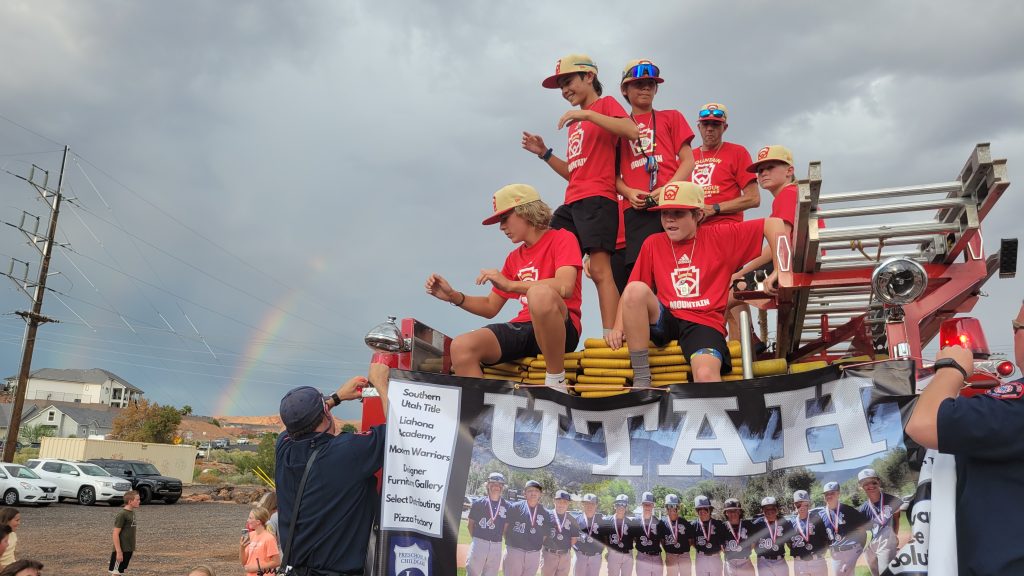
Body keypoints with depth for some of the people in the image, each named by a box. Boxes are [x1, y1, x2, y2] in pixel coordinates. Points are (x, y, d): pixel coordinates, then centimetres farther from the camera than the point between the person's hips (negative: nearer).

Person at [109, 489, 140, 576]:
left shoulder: (132, 513, 8)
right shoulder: (122, 515, -17)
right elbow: (115, 534, -18)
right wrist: (119, 552, -20)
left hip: (128, 550, 8)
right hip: (121, 550, -8)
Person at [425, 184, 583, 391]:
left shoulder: (561, 238, 3)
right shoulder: (514, 258, 21)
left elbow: (565, 288, -16)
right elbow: (490, 307, 22)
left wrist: (510, 285, -19)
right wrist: (453, 296, 6)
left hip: (562, 330, -5)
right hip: (522, 329, 5)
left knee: (540, 293, -39)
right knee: (461, 346, -22)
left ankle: (557, 382, -24)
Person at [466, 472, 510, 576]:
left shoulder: (507, 506, 3)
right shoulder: (479, 502, 0)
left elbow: (506, 527, 11)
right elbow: (470, 524, 7)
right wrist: (476, 540, 2)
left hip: (496, 546, 2)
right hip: (479, 543, -2)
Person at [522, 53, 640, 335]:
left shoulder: (606, 104, 6)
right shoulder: (575, 122, 26)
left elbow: (633, 132, -16)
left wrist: (587, 114, -16)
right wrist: (544, 153, 16)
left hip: (597, 199, -8)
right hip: (572, 202, 8)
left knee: (600, 270, -17)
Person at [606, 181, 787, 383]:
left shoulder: (719, 237, 4)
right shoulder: (653, 244, 9)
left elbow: (773, 224, 2)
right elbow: (631, 293, 6)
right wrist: (618, 327, -8)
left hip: (705, 322, -3)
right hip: (665, 320, 3)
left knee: (706, 376, -36)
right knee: (636, 288, -29)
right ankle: (640, 379, -21)